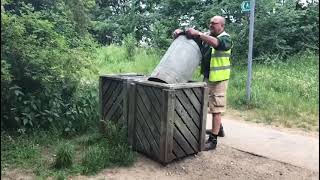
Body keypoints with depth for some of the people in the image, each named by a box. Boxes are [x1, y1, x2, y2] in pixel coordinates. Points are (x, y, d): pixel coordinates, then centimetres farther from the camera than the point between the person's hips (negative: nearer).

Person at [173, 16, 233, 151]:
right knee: (212, 106, 21)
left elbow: (216, 43, -32)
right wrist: (181, 32, -15)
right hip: (207, 77, 8)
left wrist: (197, 34, -34)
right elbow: (191, 35, 5)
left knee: (216, 109, -5)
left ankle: (213, 139, 1)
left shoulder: (226, 39, -10)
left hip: (218, 79, -7)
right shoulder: (207, 36, 10)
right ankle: (219, 128, 41)